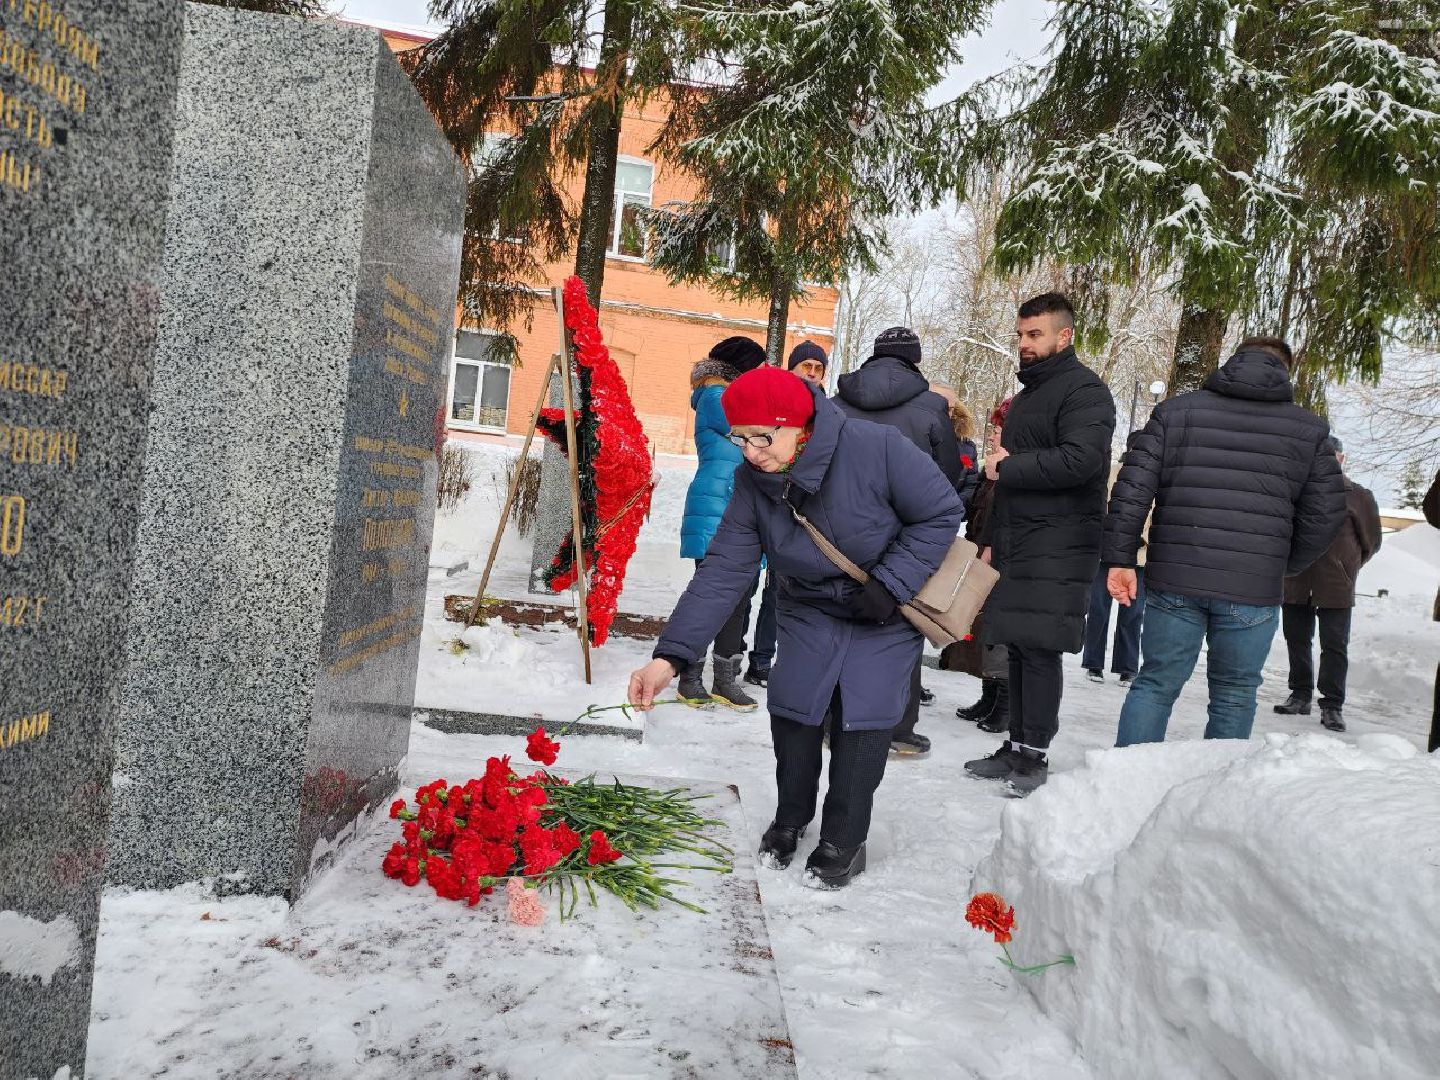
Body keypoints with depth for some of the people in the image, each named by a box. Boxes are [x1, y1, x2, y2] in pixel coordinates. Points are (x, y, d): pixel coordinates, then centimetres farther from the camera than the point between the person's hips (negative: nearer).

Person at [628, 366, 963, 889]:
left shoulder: (876, 448, -32)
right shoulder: (753, 481, -18)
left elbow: (941, 513, -20)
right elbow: (723, 571, -21)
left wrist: (890, 585, -26)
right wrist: (670, 655, -30)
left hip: (887, 610, -3)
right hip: (809, 607, 4)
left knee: (862, 717, -7)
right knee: (791, 706, 1)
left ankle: (844, 841, 12)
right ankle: (790, 819, 26)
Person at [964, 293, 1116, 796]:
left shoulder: (1084, 390, -6)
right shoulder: (1028, 394, 23)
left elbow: (1080, 460, -23)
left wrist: (1008, 466, -12)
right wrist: (992, 539, 20)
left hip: (1058, 544, -8)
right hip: (1015, 542, 8)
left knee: (1039, 648, -8)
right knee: (1018, 646, 9)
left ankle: (1034, 754, 1)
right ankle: (1016, 747, 15)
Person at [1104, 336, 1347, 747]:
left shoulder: (1175, 410, 7)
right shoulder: (1310, 429, 8)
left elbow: (1132, 488, -1)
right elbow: (1325, 513, 5)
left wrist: (1120, 558, 2)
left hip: (1174, 580, 1)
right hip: (1254, 590, 0)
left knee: (1156, 684, 10)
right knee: (1234, 695, 13)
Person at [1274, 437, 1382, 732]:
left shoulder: (1358, 497, 2)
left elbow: (1371, 542, 9)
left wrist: (1346, 568, 9)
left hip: (1335, 588, -3)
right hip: (1296, 585, 3)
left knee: (1335, 646, 0)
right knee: (1297, 641, 11)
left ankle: (1332, 704, 6)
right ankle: (1300, 695, 23)